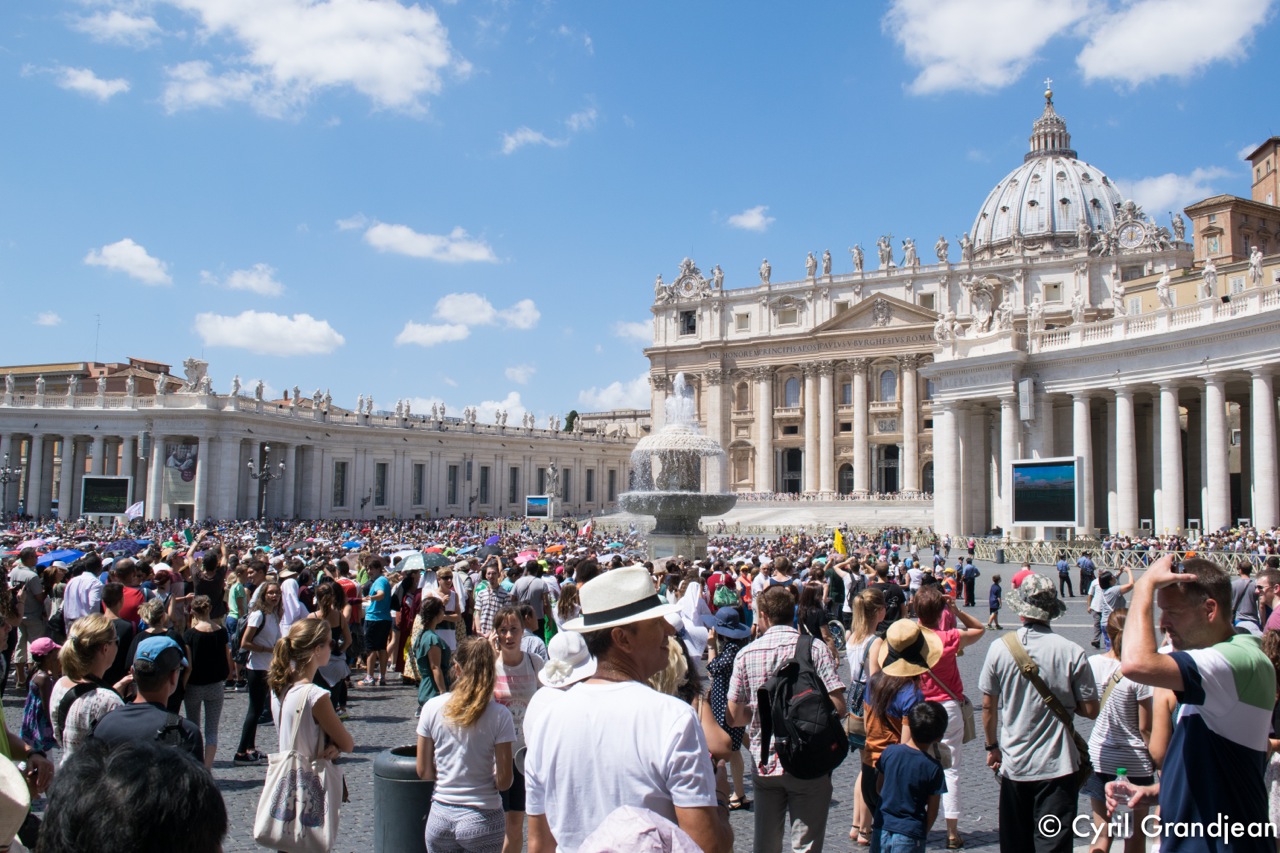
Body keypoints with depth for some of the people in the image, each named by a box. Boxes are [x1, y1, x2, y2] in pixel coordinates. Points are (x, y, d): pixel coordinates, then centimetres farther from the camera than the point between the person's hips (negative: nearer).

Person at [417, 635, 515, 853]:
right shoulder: (499, 715, -12)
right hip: (482, 819, -3)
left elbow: (424, 772, 1)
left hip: (440, 818, 3)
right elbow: (504, 781, -10)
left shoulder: (432, 707, -5)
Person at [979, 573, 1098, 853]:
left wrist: (992, 746, 15)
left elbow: (988, 706, 0)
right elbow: (1090, 710, -6)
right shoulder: (1072, 652, -12)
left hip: (1014, 764, 2)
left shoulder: (999, 648, -7)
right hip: (1057, 767, -2)